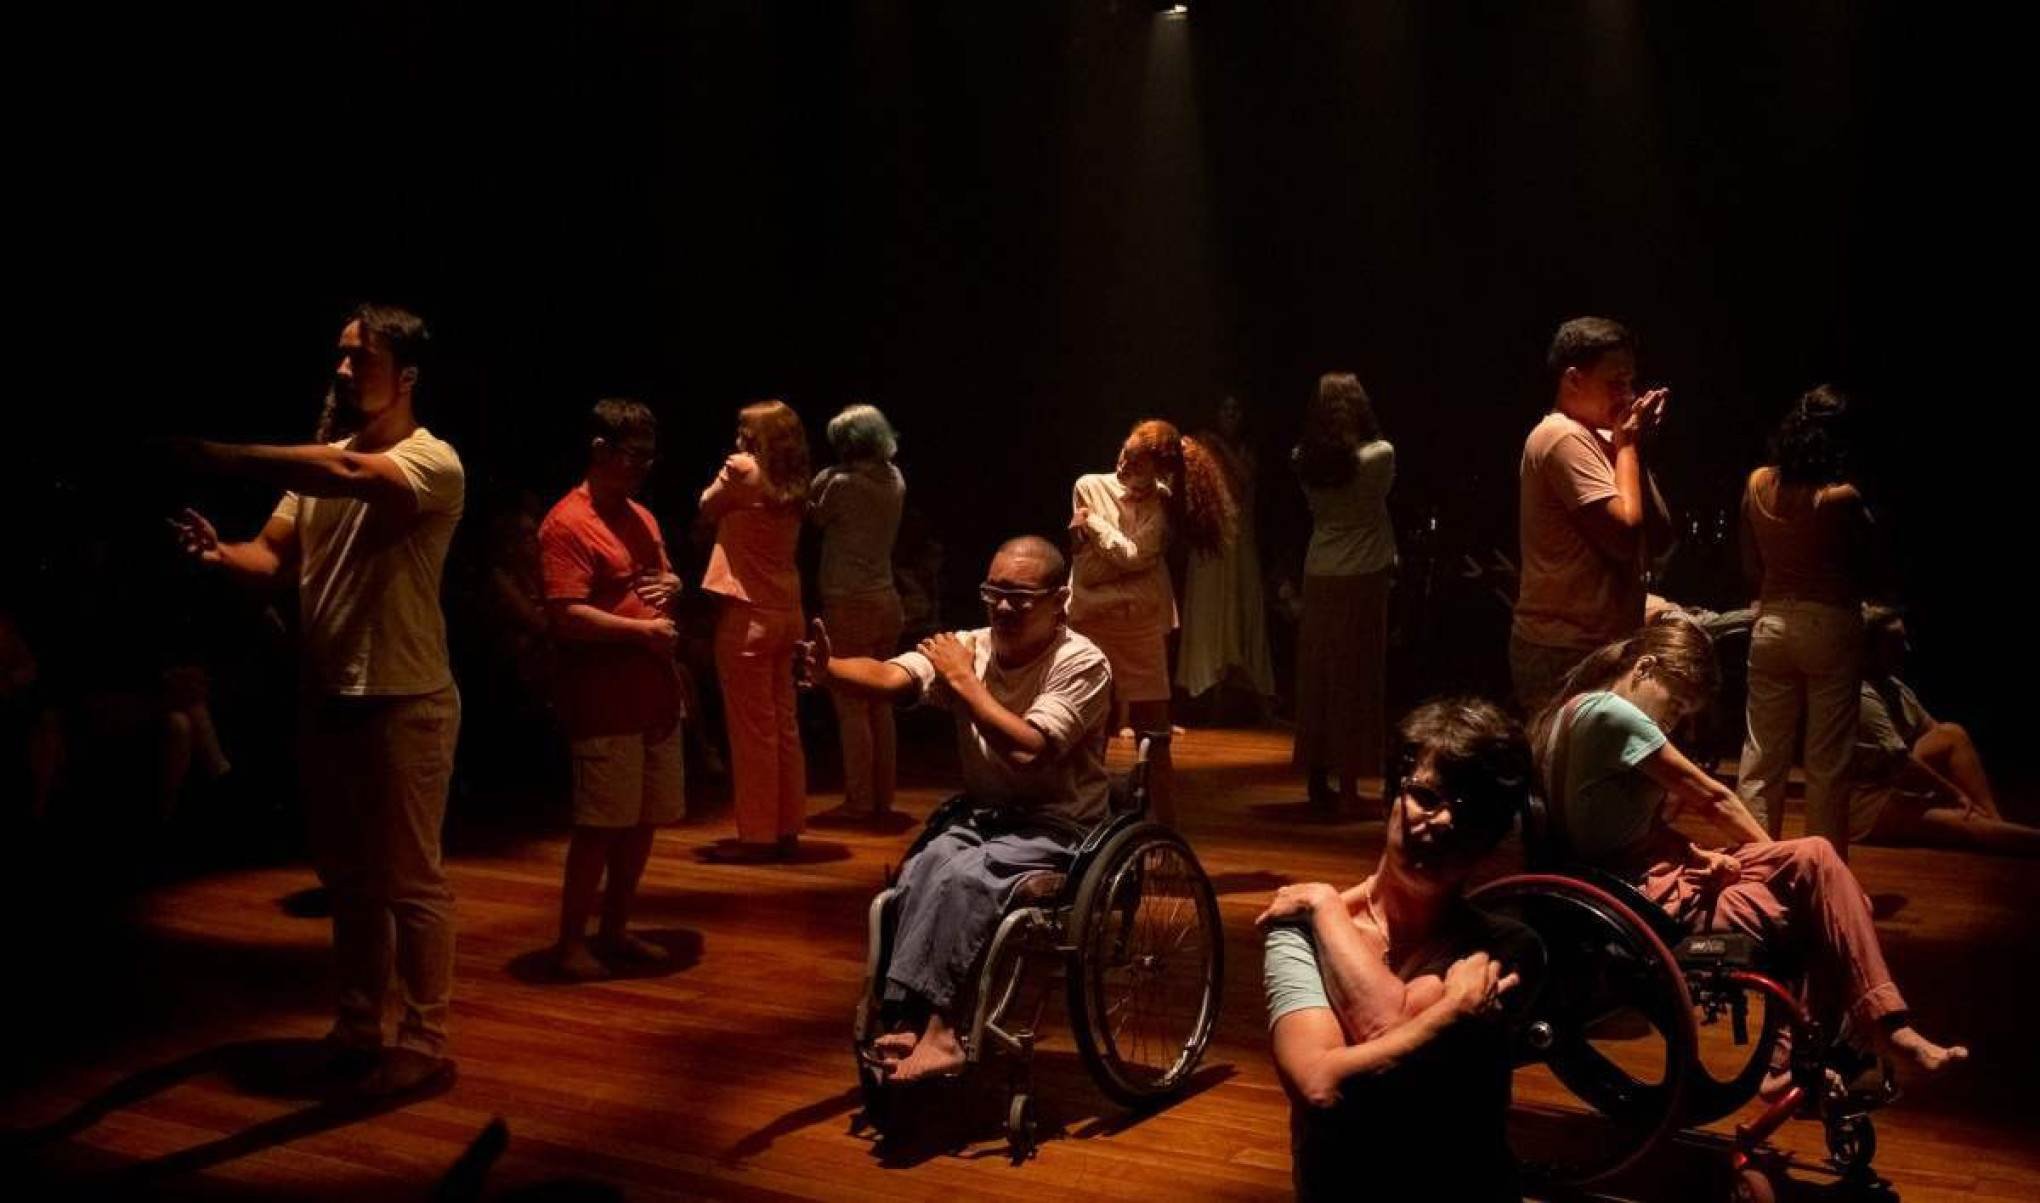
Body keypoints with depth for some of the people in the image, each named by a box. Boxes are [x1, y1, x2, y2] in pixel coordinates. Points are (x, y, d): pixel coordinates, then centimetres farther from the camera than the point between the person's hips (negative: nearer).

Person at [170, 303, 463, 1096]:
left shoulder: (433, 462, -13)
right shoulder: (322, 465, 12)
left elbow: (345, 475, -33)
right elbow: (272, 557, 5)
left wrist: (214, 456, -32)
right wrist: (220, 554, -19)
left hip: (403, 704, -8)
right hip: (328, 699, 8)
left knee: (408, 879, 1)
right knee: (348, 876, 17)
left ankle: (424, 1042, 12)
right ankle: (356, 1028, 30)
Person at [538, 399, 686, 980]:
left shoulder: (642, 518, 14)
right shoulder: (567, 524, -13)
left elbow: (666, 578, 27)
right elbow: (566, 617, -20)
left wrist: (671, 586, 3)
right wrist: (644, 631, -17)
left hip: (654, 697, 8)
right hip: (604, 705, -8)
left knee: (643, 821, 13)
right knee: (600, 824, -2)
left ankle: (615, 930, 25)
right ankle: (570, 941, 11)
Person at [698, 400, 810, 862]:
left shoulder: (743, 470, -10)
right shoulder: (793, 487, 9)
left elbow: (707, 510, 4)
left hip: (748, 613, -7)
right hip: (785, 612, 7)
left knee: (751, 729, -2)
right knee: (783, 724, 11)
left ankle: (757, 835, 3)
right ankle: (787, 828, 18)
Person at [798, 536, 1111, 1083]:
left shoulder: (1081, 663, -10)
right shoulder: (967, 648, 3)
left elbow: (1027, 750, -24)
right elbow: (890, 678, -17)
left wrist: (964, 680, -16)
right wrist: (827, 670, -37)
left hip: (1058, 826, -4)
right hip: (984, 816, 4)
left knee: (964, 877, -31)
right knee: (922, 870, -27)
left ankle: (931, 1027, -25)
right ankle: (913, 1024, -27)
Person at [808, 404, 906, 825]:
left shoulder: (841, 483, -14)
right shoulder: (895, 480, 5)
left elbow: (813, 517, -1)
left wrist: (823, 477, 0)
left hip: (850, 605, -7)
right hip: (887, 603, 7)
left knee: (851, 707, 0)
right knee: (879, 705, 13)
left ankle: (859, 802, 3)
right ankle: (883, 798, 19)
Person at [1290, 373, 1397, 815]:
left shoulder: (1304, 461, -1)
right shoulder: (1379, 455, -10)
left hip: (1318, 579, 4)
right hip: (1363, 579, -4)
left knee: (1317, 679, 9)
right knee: (1356, 682, 2)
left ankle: (1319, 782, 16)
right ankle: (1349, 787, 3)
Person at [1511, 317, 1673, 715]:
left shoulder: (1599, 440, 14)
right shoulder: (1564, 438, -15)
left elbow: (1660, 537, 10)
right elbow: (1625, 536, -23)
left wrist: (1632, 448, 2)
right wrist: (1628, 447, -10)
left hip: (1597, 646, 10)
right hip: (1565, 655, -10)